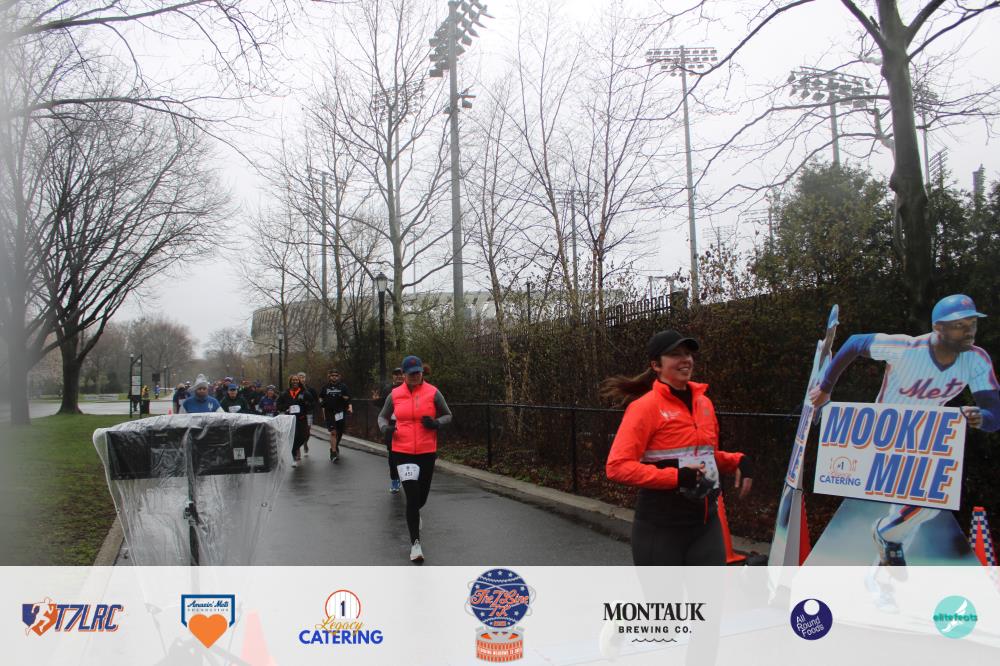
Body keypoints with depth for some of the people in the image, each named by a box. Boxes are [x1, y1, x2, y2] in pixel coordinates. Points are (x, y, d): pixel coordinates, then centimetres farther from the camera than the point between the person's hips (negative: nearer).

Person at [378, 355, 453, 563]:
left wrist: (436, 423, -15)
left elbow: (448, 416, 6)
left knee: (422, 497, 15)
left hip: (427, 452, 1)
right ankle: (415, 544, 0)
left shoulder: (432, 393, -3)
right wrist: (385, 428, -8)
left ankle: (414, 513, 53)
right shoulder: (395, 395, 0)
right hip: (402, 452, -1)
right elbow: (383, 416, 14)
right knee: (412, 496, -11)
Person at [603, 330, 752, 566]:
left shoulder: (703, 402, 9)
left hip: (706, 522, 6)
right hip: (661, 527, -6)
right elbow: (617, 466, -19)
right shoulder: (646, 406, -12)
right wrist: (675, 477, -25)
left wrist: (738, 461, 3)